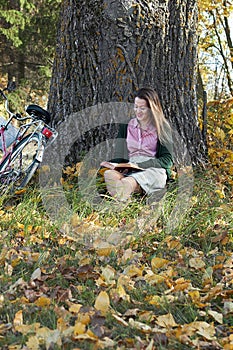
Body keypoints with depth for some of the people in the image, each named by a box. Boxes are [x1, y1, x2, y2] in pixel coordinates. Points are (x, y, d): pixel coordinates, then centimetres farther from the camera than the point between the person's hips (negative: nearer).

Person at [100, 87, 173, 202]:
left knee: (128, 182, -38)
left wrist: (140, 165, -12)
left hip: (154, 170, -3)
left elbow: (167, 160, 3)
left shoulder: (162, 127, 10)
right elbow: (120, 155, 19)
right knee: (108, 174, -35)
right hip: (129, 170, 3)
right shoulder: (126, 125, 21)